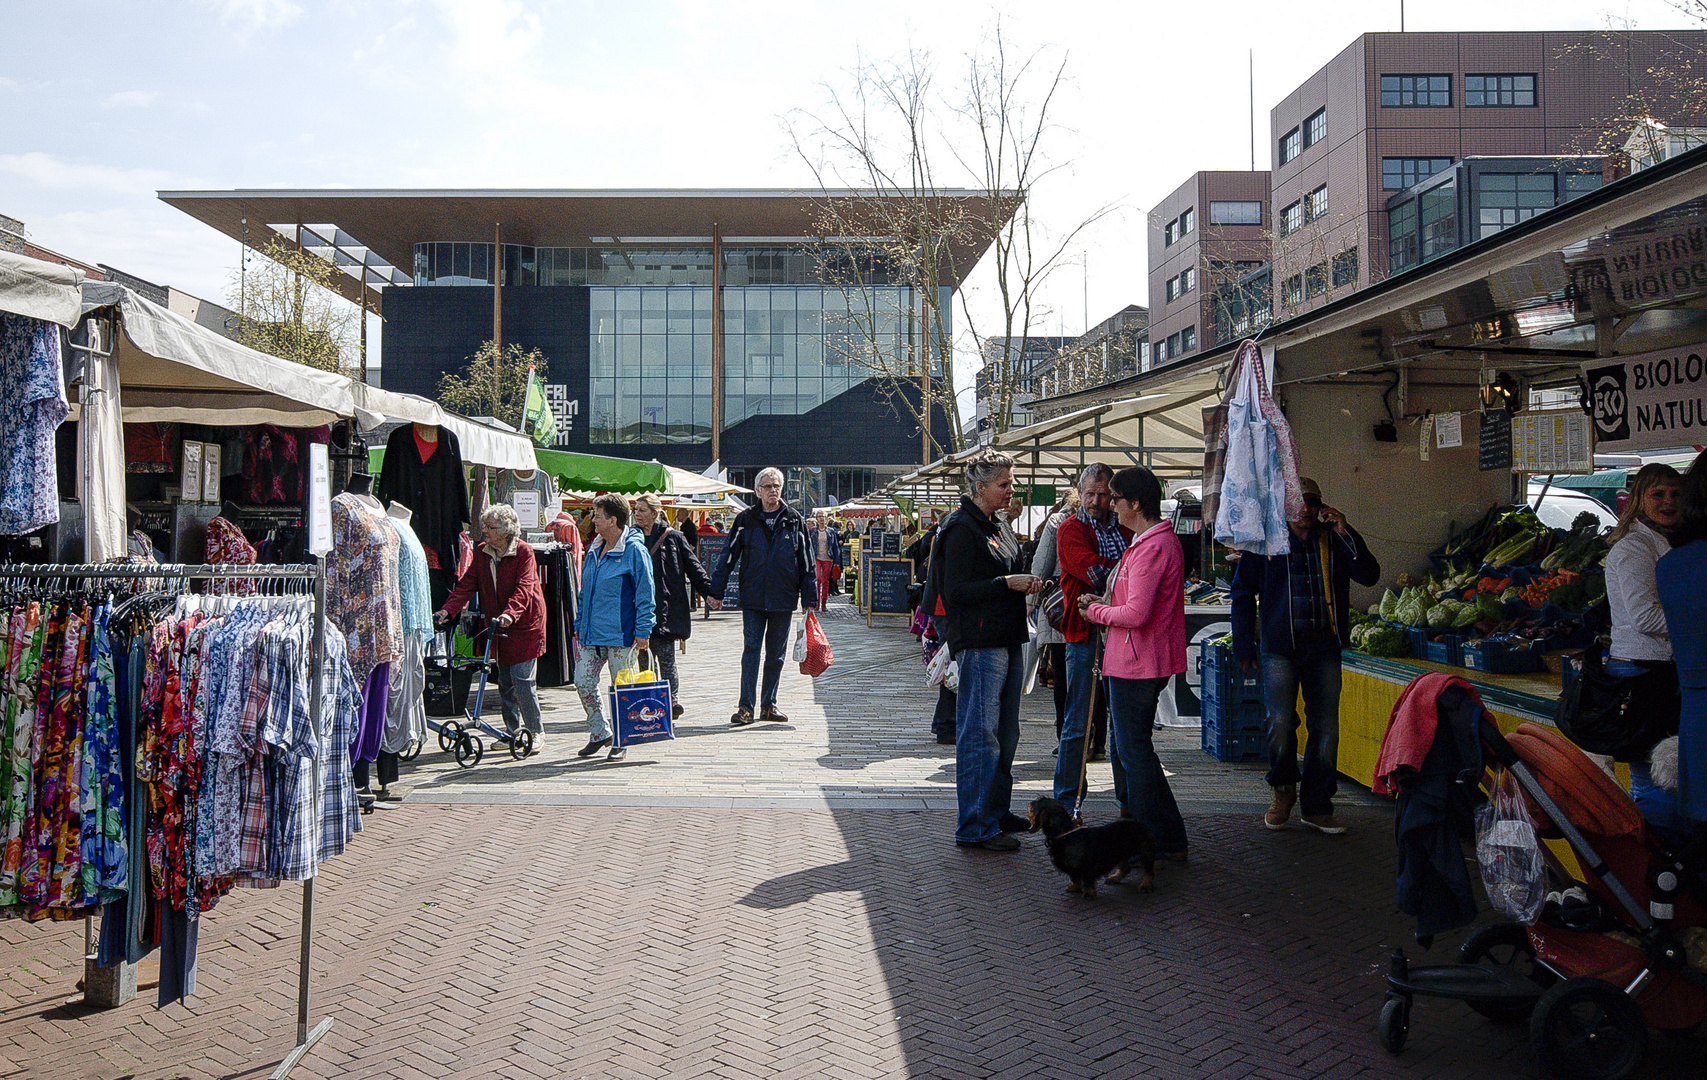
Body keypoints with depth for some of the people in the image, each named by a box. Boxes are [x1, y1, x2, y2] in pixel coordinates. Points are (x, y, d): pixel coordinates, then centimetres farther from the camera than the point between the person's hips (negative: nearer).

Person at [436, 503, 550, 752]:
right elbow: (467, 584, 1)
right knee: (505, 681, 11)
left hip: (525, 625, -6)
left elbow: (523, 589, -23)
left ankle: (536, 732, 5)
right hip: (498, 627, 6)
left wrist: (509, 614, -39)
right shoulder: (482, 553, 6)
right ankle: (512, 731, 23)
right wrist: (447, 610, -14)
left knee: (522, 680, -9)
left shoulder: (523, 552, -12)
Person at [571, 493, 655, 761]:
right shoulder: (594, 550, 14)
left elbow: (645, 593, -10)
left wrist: (643, 631, -14)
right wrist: (580, 624, 20)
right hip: (592, 633, 7)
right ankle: (599, 733, 21)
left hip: (620, 633, -7)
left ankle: (621, 742, 14)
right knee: (582, 682, 4)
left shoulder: (634, 550, -9)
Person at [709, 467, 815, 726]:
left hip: (783, 598, 1)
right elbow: (728, 556, 4)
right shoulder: (746, 519, 3)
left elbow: (805, 561, 6)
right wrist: (716, 591, -1)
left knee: (776, 653, 8)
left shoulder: (793, 519, 4)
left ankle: (769, 705, 18)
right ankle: (746, 707, -4)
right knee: (751, 649, -5)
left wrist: (808, 598, 3)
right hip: (752, 597, -1)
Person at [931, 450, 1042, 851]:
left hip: (1007, 640, 10)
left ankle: (997, 811, 27)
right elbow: (957, 591, -18)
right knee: (979, 734, -6)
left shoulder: (1000, 524, 16)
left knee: (1005, 733, 15)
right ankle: (974, 826, -1)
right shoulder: (962, 529, -12)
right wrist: (1008, 583, -20)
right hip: (979, 643, -10)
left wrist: (1025, 584, 11)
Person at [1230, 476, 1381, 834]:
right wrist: (1244, 645, 1)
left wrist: (1345, 533, -11)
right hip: (1280, 648, -2)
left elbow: (1369, 575, -3)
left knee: (1326, 728, 4)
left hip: (1325, 648, 3)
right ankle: (1284, 788, 13)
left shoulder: (1334, 540, 7)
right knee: (1280, 723, -14)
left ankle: (1317, 807, 16)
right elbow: (1242, 593, 5)